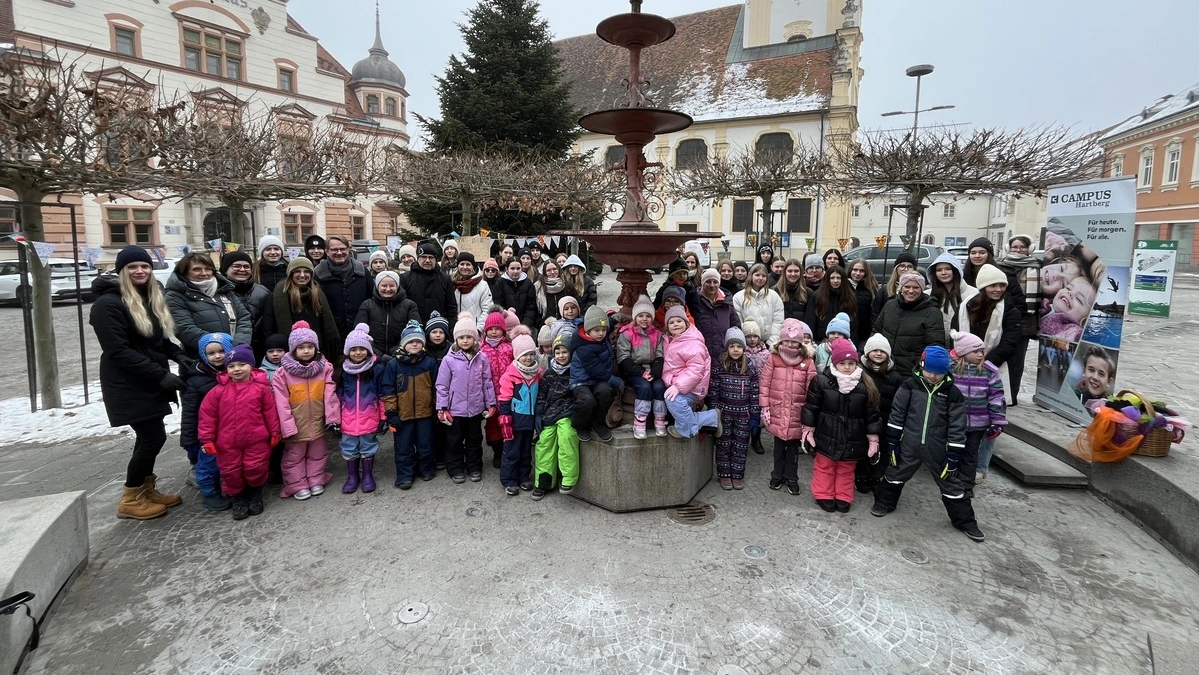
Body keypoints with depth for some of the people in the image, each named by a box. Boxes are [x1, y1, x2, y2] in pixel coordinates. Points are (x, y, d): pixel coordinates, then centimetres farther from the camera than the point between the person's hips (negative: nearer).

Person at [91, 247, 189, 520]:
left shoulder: (152, 298, 12)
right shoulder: (108, 303, -15)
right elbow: (118, 351, -21)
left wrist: (176, 354, -1)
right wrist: (161, 375, -24)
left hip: (149, 382, 8)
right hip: (128, 384, -8)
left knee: (149, 437, 14)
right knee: (154, 437, -7)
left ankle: (146, 490, 27)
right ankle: (131, 499, 10)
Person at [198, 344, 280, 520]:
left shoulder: (261, 387, -6)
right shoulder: (219, 390, -4)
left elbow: (270, 411, 0)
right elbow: (207, 415, 1)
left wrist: (274, 432, 2)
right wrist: (207, 439, -1)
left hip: (256, 441, -1)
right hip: (228, 443, 2)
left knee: (256, 470, 3)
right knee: (231, 473, 9)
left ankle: (255, 494, 31)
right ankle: (237, 497, 33)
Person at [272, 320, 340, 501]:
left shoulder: (325, 368, -7)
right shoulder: (282, 373, -12)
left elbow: (330, 395, -7)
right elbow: (282, 403, -12)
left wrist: (332, 417, -11)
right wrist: (287, 427, -15)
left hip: (317, 422, 2)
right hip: (296, 424, -2)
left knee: (317, 454, 17)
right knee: (294, 456, 11)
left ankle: (316, 481, 33)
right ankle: (298, 485, 25)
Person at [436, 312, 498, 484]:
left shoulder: (482, 358, -4)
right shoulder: (449, 359, -9)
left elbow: (487, 382, 2)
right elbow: (442, 385, -6)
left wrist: (491, 404, 3)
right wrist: (442, 408, -7)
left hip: (476, 408, 2)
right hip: (455, 409, -2)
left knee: (475, 439, 16)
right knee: (454, 440, 12)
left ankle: (474, 468, 32)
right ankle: (456, 469, 28)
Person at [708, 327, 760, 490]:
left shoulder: (750, 368, -3)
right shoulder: (718, 366, -6)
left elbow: (755, 393, -1)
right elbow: (713, 392, -4)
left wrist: (755, 416, -3)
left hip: (743, 415, 1)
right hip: (724, 414, -1)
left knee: (741, 446, 10)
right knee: (724, 445, 10)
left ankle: (738, 475, 25)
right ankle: (725, 475, 24)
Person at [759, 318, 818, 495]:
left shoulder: (808, 362, -4)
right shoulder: (773, 359, -4)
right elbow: (764, 384, -2)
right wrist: (765, 407, -4)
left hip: (796, 413, 0)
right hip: (777, 411, 0)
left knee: (793, 447, 13)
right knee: (779, 445, 15)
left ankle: (792, 478, 28)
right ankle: (777, 475, 31)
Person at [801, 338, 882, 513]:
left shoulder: (865, 385, -10)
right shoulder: (821, 380, -14)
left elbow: (872, 414, -3)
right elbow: (811, 407, -6)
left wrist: (873, 439, -1)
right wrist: (808, 430, -4)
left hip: (852, 439, 1)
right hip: (827, 436, -1)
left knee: (846, 470, 17)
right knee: (824, 467, 14)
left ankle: (843, 498, 34)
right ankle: (824, 496, 31)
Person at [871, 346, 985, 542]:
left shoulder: (953, 393, -7)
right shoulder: (910, 386, -6)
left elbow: (957, 428, -4)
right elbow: (897, 415, -1)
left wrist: (953, 455, -6)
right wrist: (893, 442, -2)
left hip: (937, 450, 0)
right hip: (909, 446, 1)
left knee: (950, 483, 11)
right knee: (895, 474, 14)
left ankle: (965, 521, 27)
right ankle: (884, 503, 36)